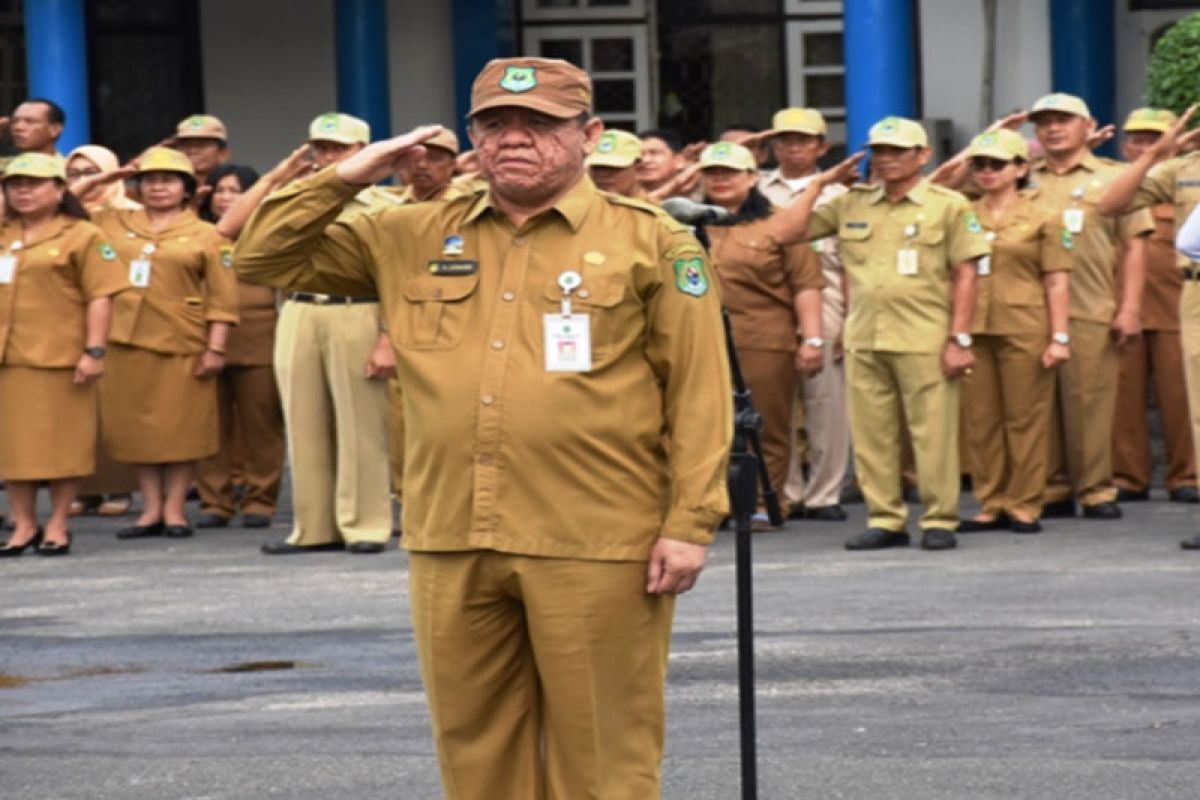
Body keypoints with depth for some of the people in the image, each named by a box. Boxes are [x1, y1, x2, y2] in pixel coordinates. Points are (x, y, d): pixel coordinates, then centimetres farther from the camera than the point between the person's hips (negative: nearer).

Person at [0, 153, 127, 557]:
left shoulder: (83, 236, -2)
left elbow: (100, 297, -6)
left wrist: (94, 351, -14)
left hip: (59, 357, -5)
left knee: (61, 442, 1)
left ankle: (57, 525, 9)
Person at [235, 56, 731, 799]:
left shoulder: (650, 241, 1)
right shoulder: (414, 238, 12)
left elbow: (698, 394, -2)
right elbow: (266, 255, 15)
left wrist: (690, 523, -9)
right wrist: (344, 178, 2)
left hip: (594, 546, -4)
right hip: (452, 544, 4)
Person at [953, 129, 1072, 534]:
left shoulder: (1042, 218, 2)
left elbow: (1057, 282, -1)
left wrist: (1059, 337, -8)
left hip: (1024, 329, -4)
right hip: (974, 329, 4)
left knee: (1025, 420, -1)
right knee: (980, 420, 5)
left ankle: (1025, 507, 5)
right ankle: (991, 505, 12)